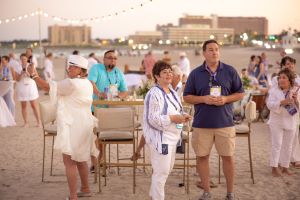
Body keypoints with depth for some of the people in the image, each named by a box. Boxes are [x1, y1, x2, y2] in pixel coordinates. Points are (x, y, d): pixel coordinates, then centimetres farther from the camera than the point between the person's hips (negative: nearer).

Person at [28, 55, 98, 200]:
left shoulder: (71, 83, -17)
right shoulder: (86, 83, 12)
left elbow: (48, 87, -16)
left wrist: (34, 75, -9)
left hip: (73, 127, -10)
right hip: (82, 124, 10)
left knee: (69, 161, -6)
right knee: (79, 159, 21)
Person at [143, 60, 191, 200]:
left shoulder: (172, 93, 12)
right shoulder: (154, 94, -17)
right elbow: (153, 119, -23)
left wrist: (182, 116, 4)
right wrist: (173, 118, -23)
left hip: (172, 137, 10)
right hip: (160, 138, -10)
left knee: (167, 169, 19)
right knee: (162, 171, -5)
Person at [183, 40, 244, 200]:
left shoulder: (230, 71, 2)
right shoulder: (195, 73, 2)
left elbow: (240, 93, 6)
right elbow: (187, 97, 5)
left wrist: (225, 99, -12)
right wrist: (204, 99, -13)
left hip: (225, 122, 0)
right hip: (202, 123, 1)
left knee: (228, 157, 5)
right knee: (202, 157, 5)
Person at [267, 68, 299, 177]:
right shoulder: (274, 90, -4)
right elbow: (269, 104, -15)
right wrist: (282, 102, -29)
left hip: (291, 122, 3)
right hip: (277, 121, -3)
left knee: (288, 146, 9)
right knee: (277, 144, -3)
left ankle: (285, 167, 20)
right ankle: (274, 168, 2)